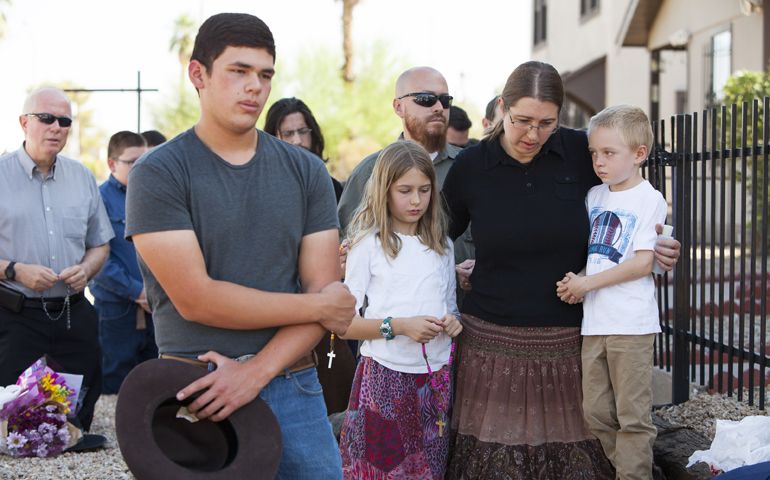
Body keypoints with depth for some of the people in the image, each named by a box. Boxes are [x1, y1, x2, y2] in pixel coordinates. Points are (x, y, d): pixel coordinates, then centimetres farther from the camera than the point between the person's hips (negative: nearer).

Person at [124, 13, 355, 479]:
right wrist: (319, 307, -8)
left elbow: (325, 290, 0)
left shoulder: (306, 170, 6)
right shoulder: (158, 173, -5)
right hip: (198, 393, -3)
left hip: (292, 385, 3)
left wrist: (256, 372, -14)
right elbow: (195, 299, -14)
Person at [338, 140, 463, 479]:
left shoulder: (441, 245, 12)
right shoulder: (369, 244, -3)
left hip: (436, 374, 4)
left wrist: (453, 322, -1)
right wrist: (398, 326, -19)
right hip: (386, 376, -4)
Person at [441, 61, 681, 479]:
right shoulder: (469, 167, 0)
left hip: (567, 340, 1)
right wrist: (449, 274, 1)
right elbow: (438, 236, 16)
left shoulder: (581, 152, -1)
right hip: (492, 340, 0)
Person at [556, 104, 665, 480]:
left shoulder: (649, 199, -6)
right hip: (594, 322, 7)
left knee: (632, 416, -1)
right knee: (595, 412, 11)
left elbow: (642, 263, -13)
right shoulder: (593, 196, 13)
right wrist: (572, 281, 2)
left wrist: (588, 282, -13)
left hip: (632, 325, -6)